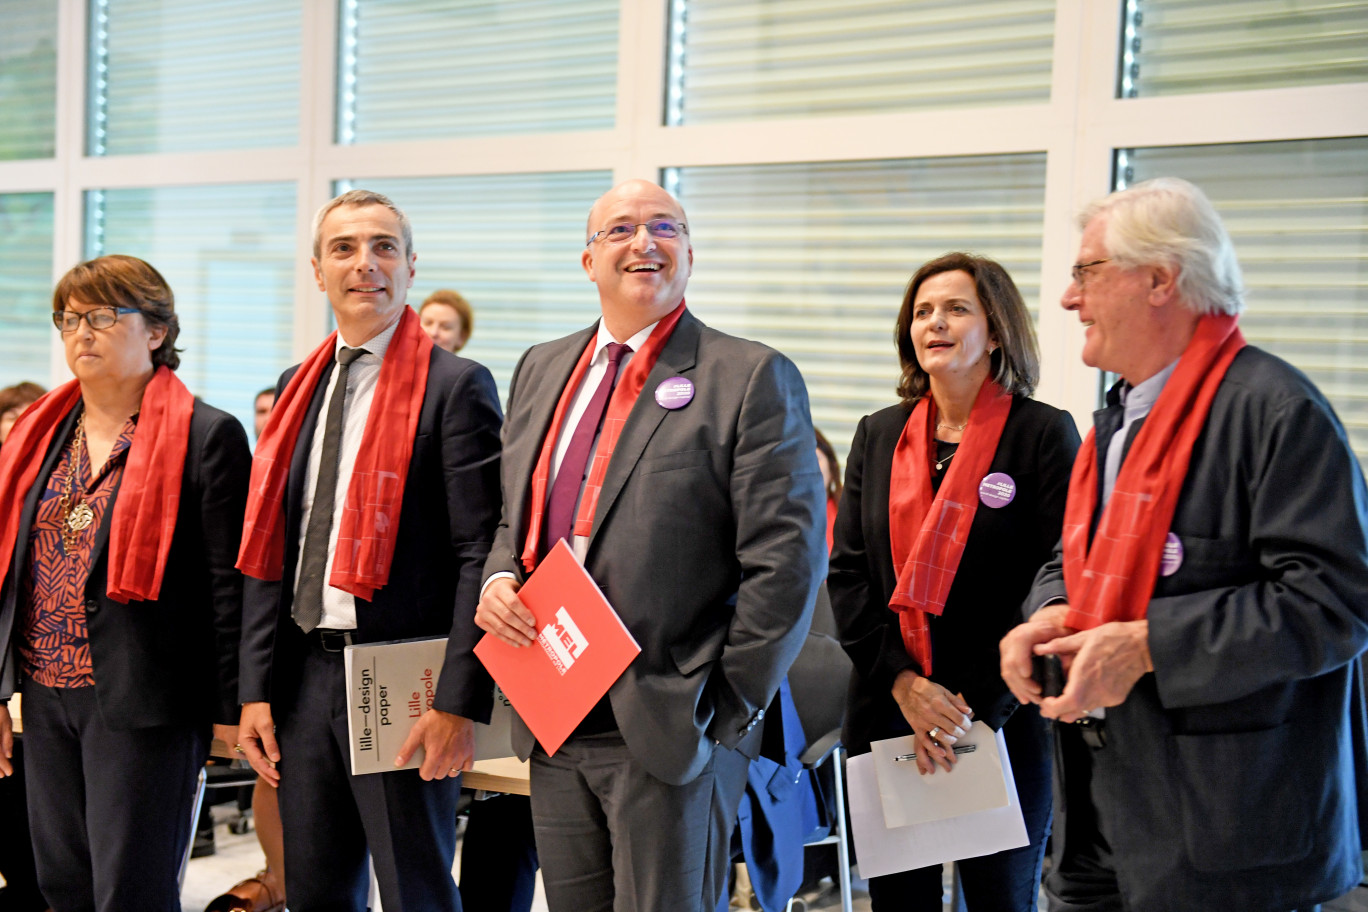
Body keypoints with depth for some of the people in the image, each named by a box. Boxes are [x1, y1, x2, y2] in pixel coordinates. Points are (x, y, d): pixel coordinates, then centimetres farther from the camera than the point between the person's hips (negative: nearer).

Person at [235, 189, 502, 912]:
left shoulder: (457, 385, -7)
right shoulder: (299, 387, 13)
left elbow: (481, 553, -12)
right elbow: (268, 547, 13)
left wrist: (459, 700, -17)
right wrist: (256, 687, 7)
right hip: (306, 675, 6)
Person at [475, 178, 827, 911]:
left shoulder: (750, 377, -6)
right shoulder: (541, 369, 14)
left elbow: (787, 558, -10)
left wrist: (729, 709, -12)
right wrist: (498, 580, 1)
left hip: (668, 733, -6)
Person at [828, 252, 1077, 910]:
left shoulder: (1044, 434, -4)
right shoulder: (878, 437, 9)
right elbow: (846, 574, 5)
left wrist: (976, 707, -13)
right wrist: (903, 683, -9)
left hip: (1003, 726, -3)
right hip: (885, 717, 4)